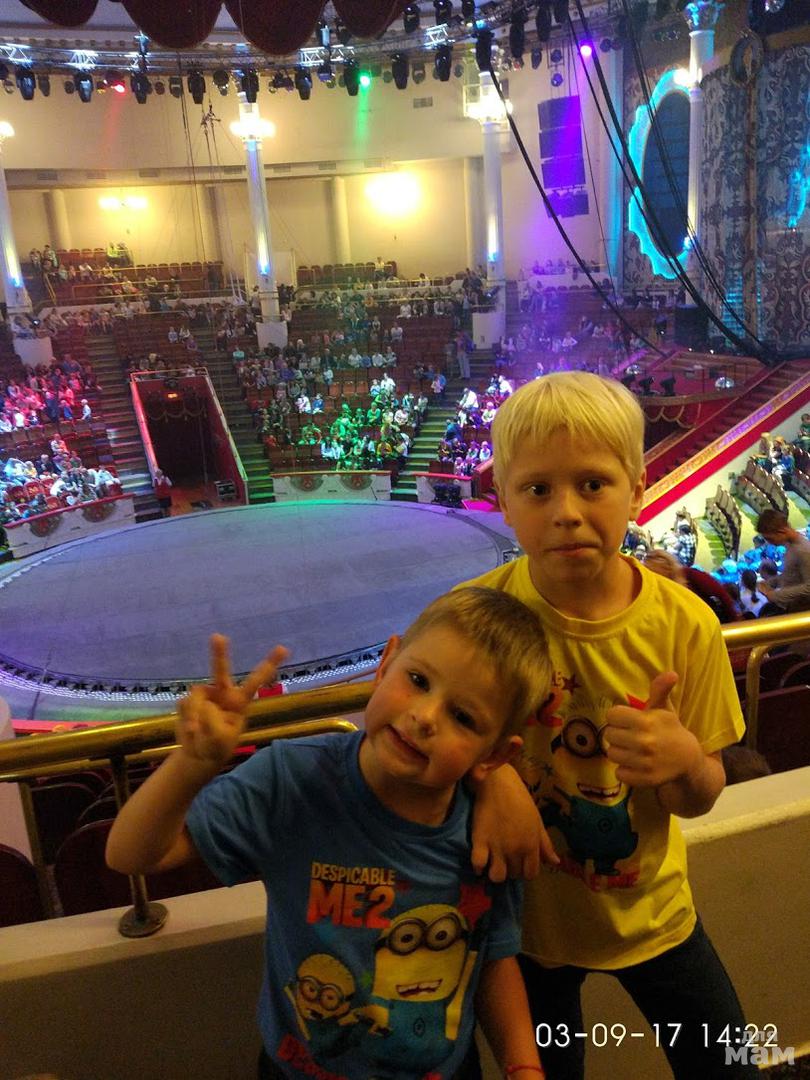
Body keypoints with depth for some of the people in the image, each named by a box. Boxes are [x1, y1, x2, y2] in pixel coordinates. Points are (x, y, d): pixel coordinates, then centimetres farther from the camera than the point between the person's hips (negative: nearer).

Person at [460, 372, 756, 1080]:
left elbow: (700, 798, -7)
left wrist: (684, 762, -30)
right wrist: (488, 775, -28)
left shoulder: (685, 624, -18)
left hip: (649, 910, 1)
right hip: (527, 915, -1)